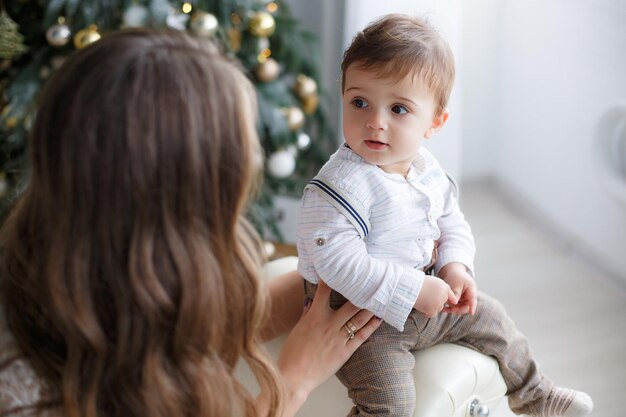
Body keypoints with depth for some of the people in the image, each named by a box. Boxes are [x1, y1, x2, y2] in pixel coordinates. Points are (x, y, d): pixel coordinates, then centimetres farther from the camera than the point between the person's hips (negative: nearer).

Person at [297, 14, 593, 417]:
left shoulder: (428, 169, -1)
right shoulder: (341, 186, -26)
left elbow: (451, 221, 14)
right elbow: (338, 260, -33)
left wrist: (455, 265, -8)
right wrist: (412, 291, -29)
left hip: (428, 297, 8)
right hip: (360, 314, -8)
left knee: (491, 318, 21)